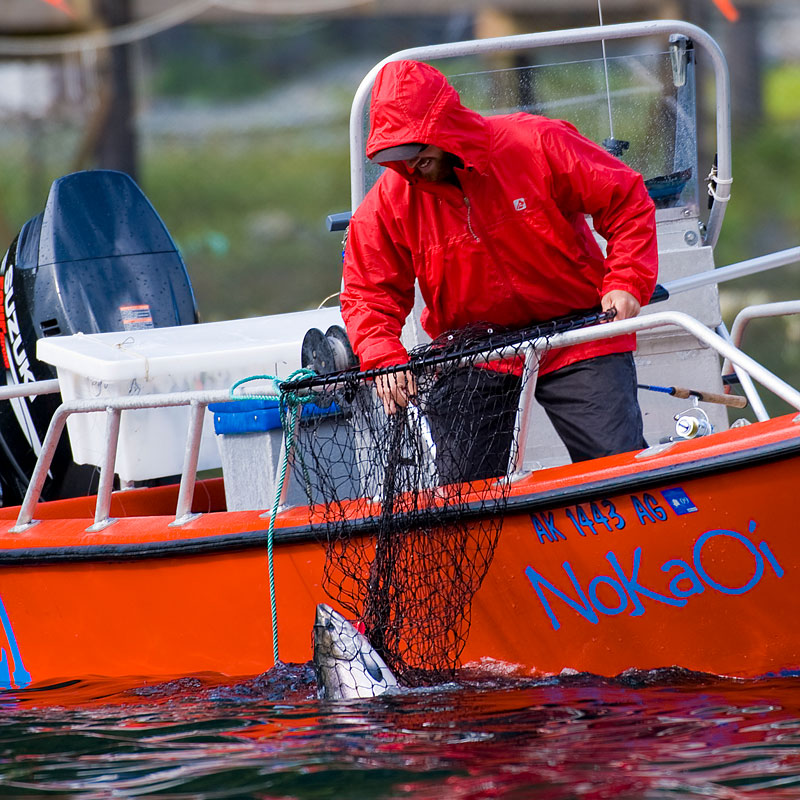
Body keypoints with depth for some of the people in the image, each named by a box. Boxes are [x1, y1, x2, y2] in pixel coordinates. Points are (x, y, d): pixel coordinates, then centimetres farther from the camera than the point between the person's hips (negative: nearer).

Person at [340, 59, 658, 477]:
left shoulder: (537, 145, -14)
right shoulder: (389, 203, -6)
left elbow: (627, 201, -7)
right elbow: (368, 296, -1)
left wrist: (626, 284, -17)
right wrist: (384, 358, -20)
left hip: (576, 336, -2)